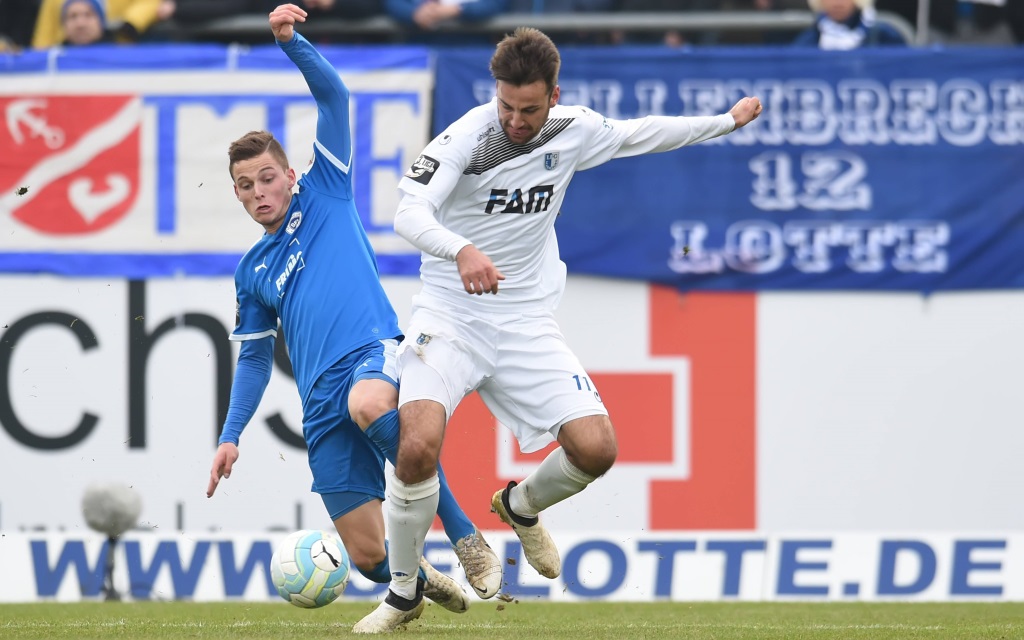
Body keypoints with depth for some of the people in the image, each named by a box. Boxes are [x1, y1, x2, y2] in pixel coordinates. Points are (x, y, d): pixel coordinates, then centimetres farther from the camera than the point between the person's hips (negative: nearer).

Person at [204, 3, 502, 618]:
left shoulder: (325, 195, 13)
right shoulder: (252, 271, 23)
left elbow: (334, 96, 5)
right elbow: (255, 358, 28)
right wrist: (230, 435, 17)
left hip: (375, 351, -4)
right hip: (323, 405, 4)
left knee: (367, 404, -44)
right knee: (369, 555, -8)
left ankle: (469, 541, -36)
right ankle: (428, 584, 29)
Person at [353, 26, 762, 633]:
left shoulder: (575, 131, -1)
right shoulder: (467, 136, -17)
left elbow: (641, 133, 20)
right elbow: (409, 212, -29)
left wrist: (728, 121, 29)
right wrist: (461, 250, -48)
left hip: (527, 320, 4)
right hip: (450, 312, -4)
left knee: (596, 448, -11)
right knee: (419, 445, -26)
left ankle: (520, 506, 25)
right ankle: (403, 593, -5)